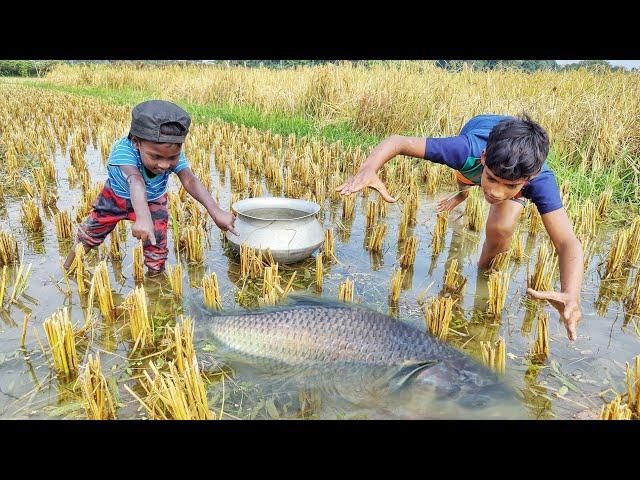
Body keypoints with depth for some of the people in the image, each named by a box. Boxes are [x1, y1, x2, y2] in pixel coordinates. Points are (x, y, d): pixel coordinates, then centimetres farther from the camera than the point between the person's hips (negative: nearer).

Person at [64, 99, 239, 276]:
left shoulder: (174, 155, -32)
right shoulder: (124, 149, -41)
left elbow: (190, 180, -46)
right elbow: (136, 181, -58)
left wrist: (216, 211, -63)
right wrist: (143, 217, -76)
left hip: (153, 201, 1)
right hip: (116, 196, -1)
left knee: (157, 248, -3)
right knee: (88, 233, 12)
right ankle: (67, 269, 36)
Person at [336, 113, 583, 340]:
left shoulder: (541, 181, -47)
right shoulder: (470, 150, -48)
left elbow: (568, 242, -53)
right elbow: (396, 142, -46)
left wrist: (571, 295, -73)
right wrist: (367, 169, -67)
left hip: (522, 164, -1)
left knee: (500, 230, -23)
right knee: (464, 180, 35)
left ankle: (483, 270, 12)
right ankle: (463, 194, 75)